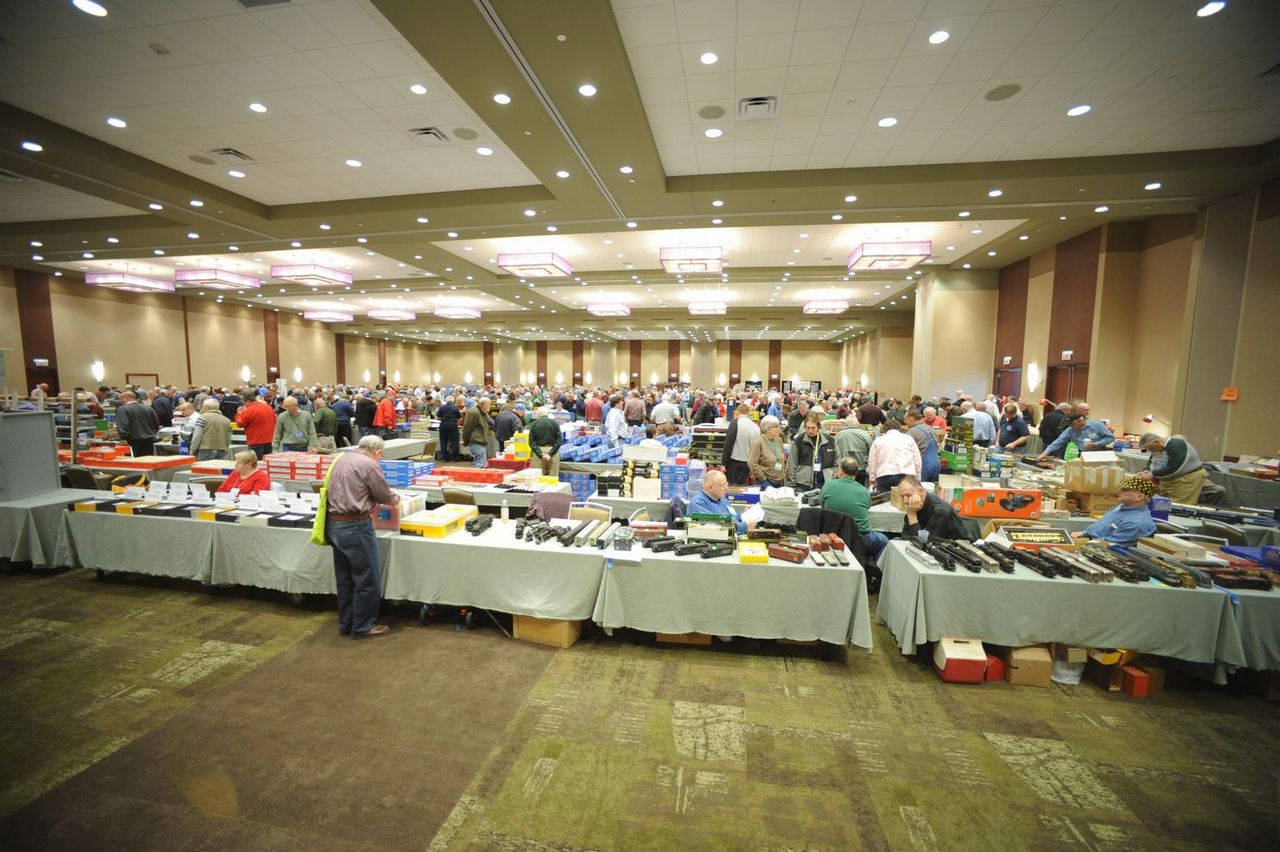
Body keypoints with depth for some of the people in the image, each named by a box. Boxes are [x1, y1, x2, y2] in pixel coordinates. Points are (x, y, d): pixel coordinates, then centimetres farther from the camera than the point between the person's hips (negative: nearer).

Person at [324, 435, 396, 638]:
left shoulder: (342, 459, 11)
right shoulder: (370, 465, -14)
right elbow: (385, 495, -4)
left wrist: (370, 503, 23)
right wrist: (395, 498, 16)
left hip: (333, 524, 9)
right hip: (354, 526, -9)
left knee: (344, 579, 19)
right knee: (368, 580, 4)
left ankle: (346, 624, 29)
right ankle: (363, 627, 14)